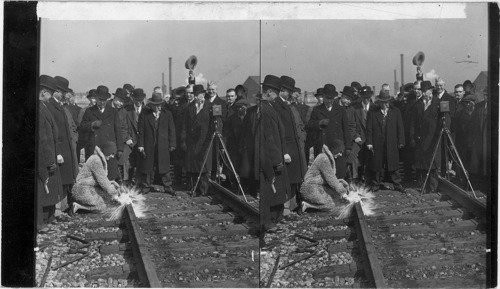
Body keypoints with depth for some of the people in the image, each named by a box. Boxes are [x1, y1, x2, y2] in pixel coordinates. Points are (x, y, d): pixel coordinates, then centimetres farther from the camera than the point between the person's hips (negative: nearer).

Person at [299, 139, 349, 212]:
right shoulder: (324, 159, -22)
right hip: (311, 189, -10)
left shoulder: (328, 157, 10)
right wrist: (342, 191, -10)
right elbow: (330, 178, -19)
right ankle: (307, 204, -9)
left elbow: (331, 176, 14)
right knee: (332, 204, -12)